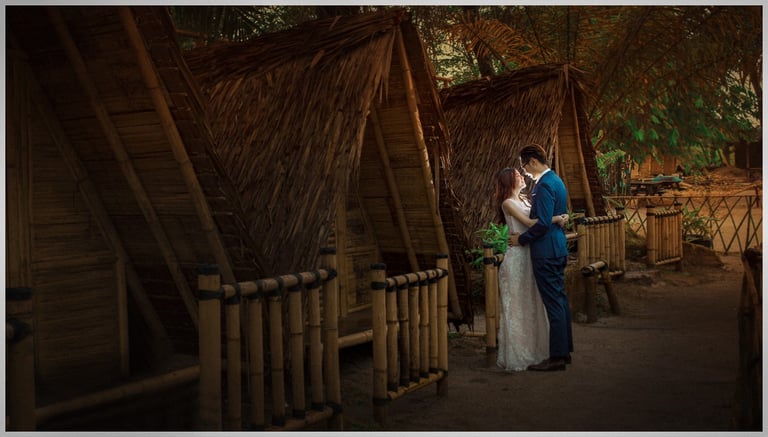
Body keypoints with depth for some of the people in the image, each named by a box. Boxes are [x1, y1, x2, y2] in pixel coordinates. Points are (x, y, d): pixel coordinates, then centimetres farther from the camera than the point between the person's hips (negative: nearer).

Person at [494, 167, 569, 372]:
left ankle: (532, 350, 22)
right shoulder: (508, 203, -8)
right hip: (517, 256, -8)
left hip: (531, 255, 8)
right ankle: (516, 355, 7)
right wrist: (556, 218, -19)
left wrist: (560, 218, -11)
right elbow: (529, 222, -19)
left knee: (532, 304, 12)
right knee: (517, 306, -1)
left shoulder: (524, 200, 15)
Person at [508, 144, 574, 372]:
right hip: (558, 249, 11)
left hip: (546, 252, -11)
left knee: (554, 303, -6)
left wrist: (521, 239, -11)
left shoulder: (544, 185, -18)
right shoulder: (556, 180, 14)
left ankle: (557, 357, 0)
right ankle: (564, 350, 24)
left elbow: (542, 223, -23)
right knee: (560, 299, 15)